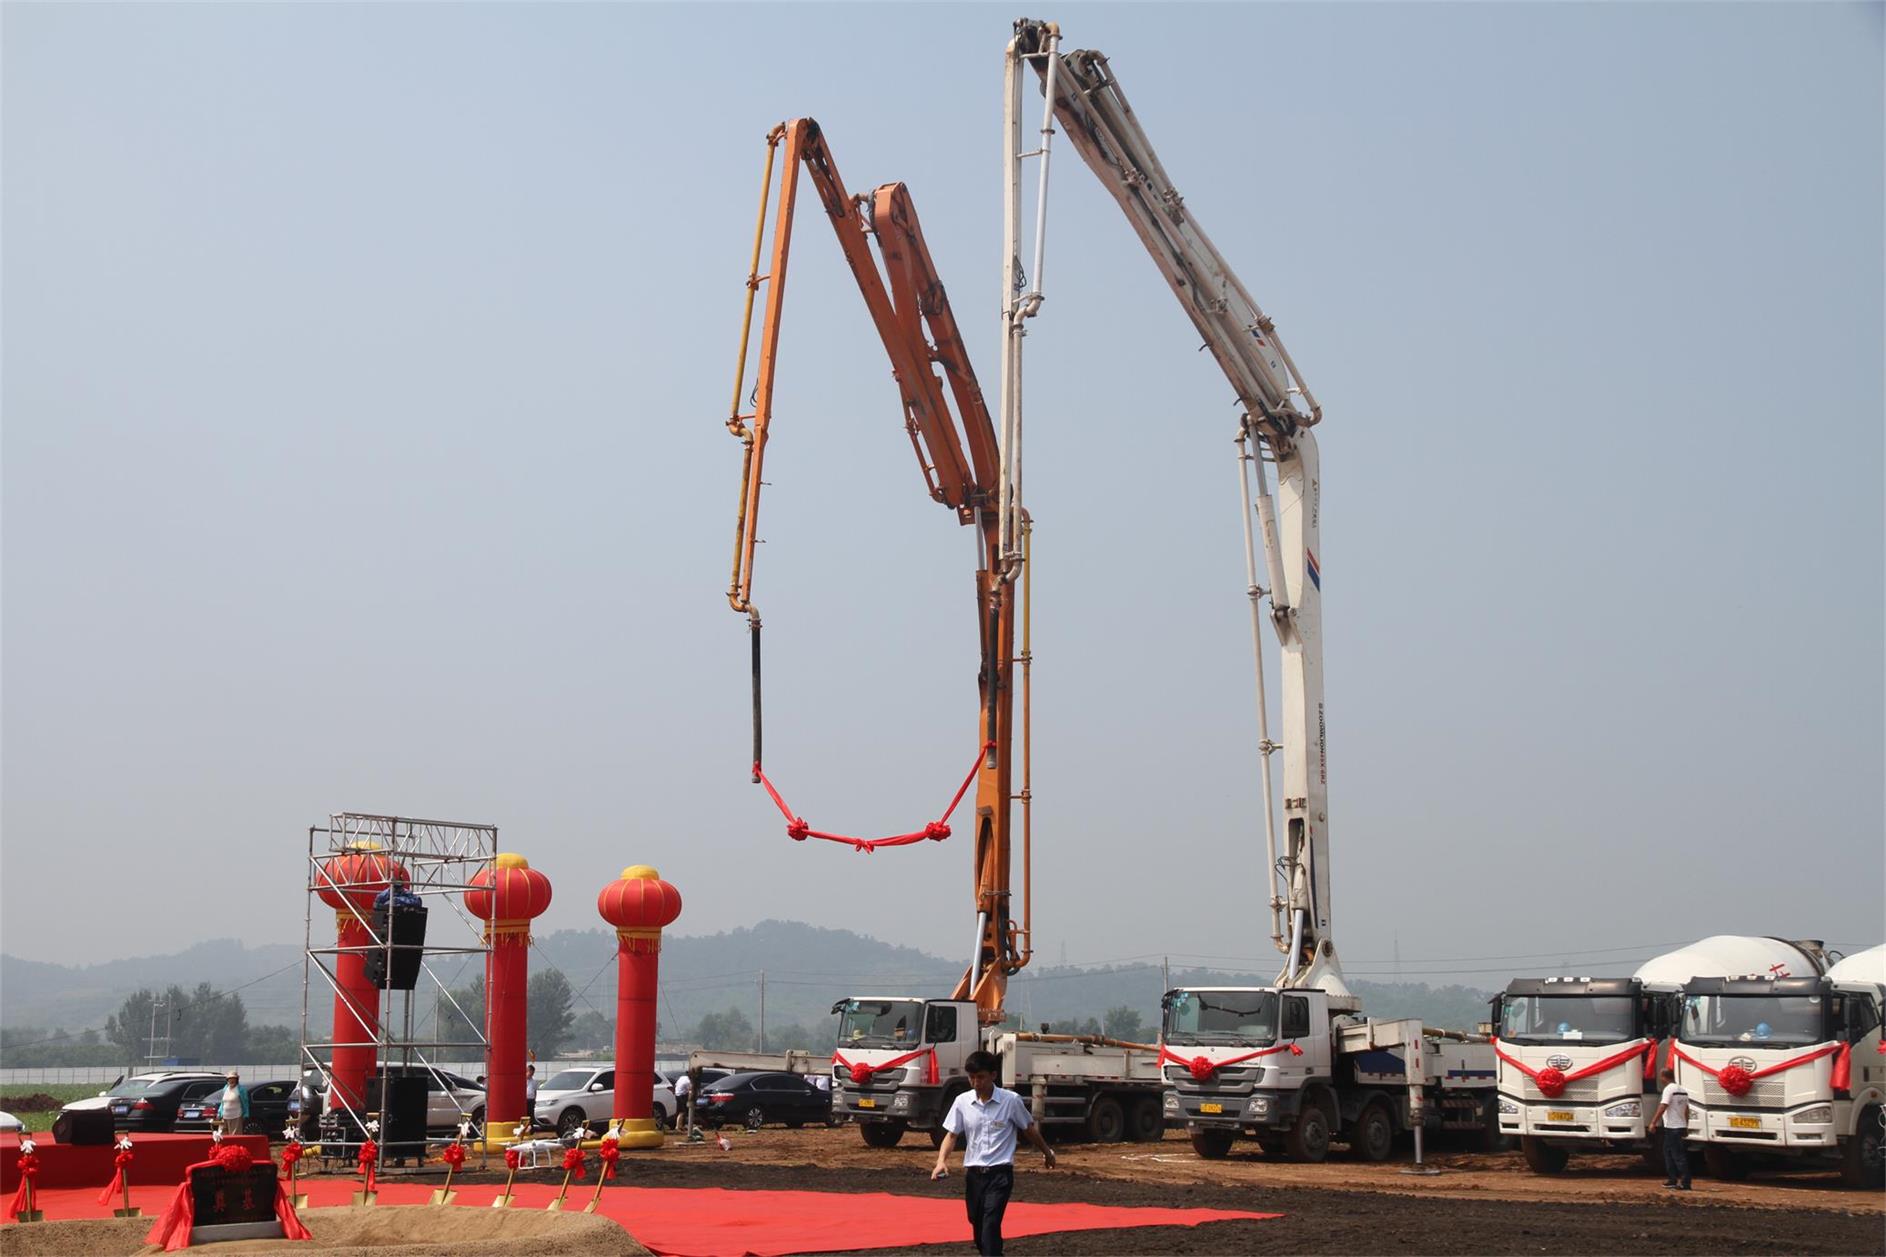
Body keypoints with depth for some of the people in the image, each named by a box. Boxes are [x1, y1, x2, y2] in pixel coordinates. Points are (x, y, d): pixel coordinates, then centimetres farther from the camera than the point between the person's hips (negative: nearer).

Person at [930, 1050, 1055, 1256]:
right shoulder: (962, 1101, 0)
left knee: (990, 1225, -19)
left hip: (1000, 1172, -4)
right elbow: (952, 1134, 4)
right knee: (977, 1227, 12)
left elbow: (1029, 1129, 8)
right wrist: (941, 1160, -13)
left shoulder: (1011, 1100, -7)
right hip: (973, 1173, 4)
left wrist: (1046, 1152, 21)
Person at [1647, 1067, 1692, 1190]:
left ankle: (1685, 1183, -8)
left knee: (1678, 1156, -7)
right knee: (1668, 1152, 19)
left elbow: (1662, 1107, -22)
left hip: (1672, 1128, -9)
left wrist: (1653, 1122, -20)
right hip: (1681, 1126, 9)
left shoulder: (1669, 1089, -14)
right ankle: (1672, 1179, 21)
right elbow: (1686, 1110, 18)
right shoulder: (1683, 1091, 14)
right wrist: (1686, 1127, 24)